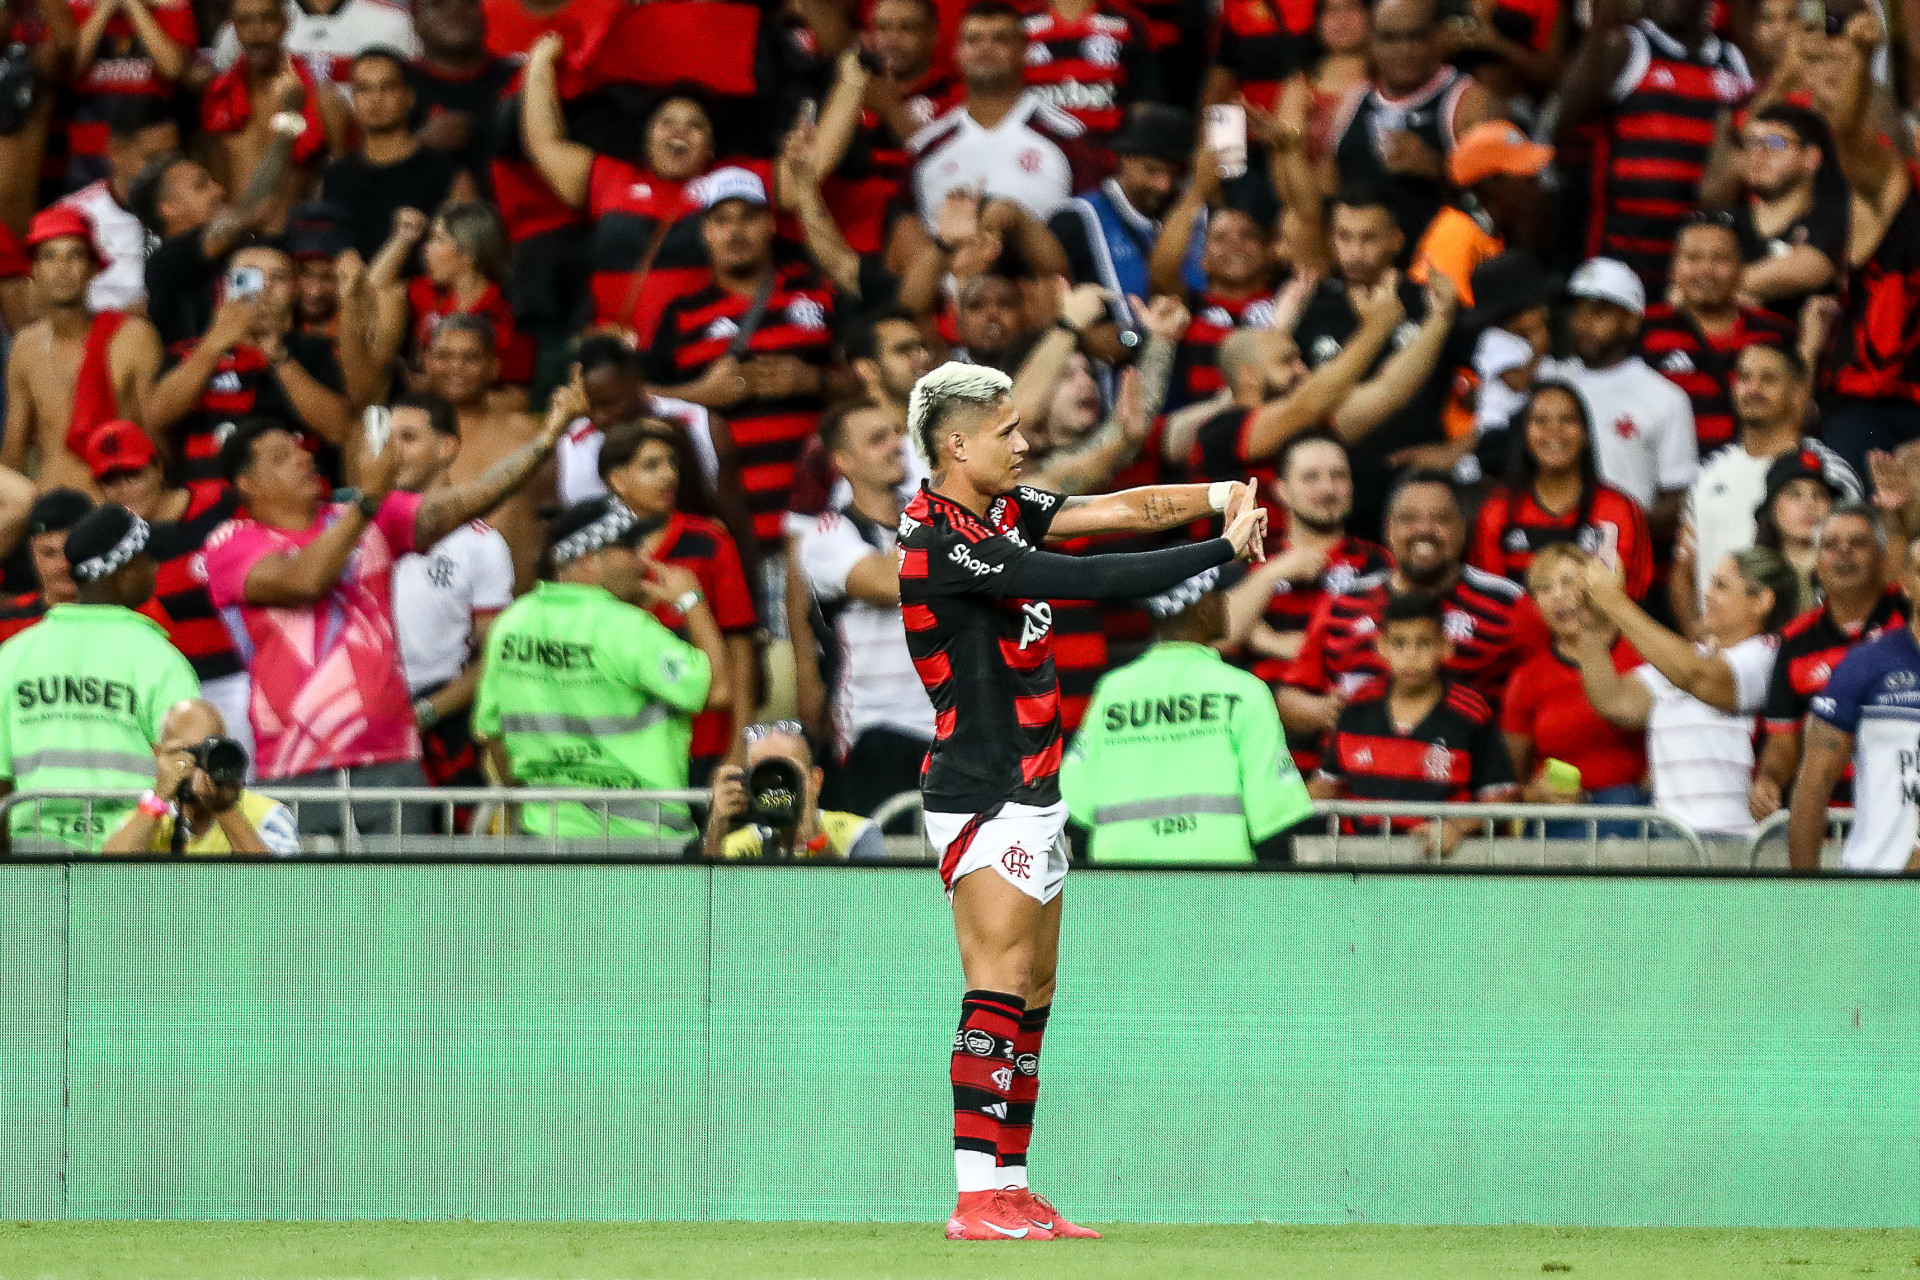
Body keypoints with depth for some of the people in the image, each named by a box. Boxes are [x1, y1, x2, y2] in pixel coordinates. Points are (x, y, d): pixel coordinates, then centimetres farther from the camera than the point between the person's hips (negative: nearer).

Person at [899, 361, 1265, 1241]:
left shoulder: (1002, 511, 11)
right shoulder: (943, 540, -18)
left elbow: (1116, 511, 6)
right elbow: (1094, 581, -22)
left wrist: (1213, 498, -12)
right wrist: (1224, 549, -17)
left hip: (1031, 796, 10)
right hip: (982, 797, -10)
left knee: (1033, 994, 9)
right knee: (1001, 987, -14)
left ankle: (1010, 1189, 11)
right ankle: (976, 1198, -17)